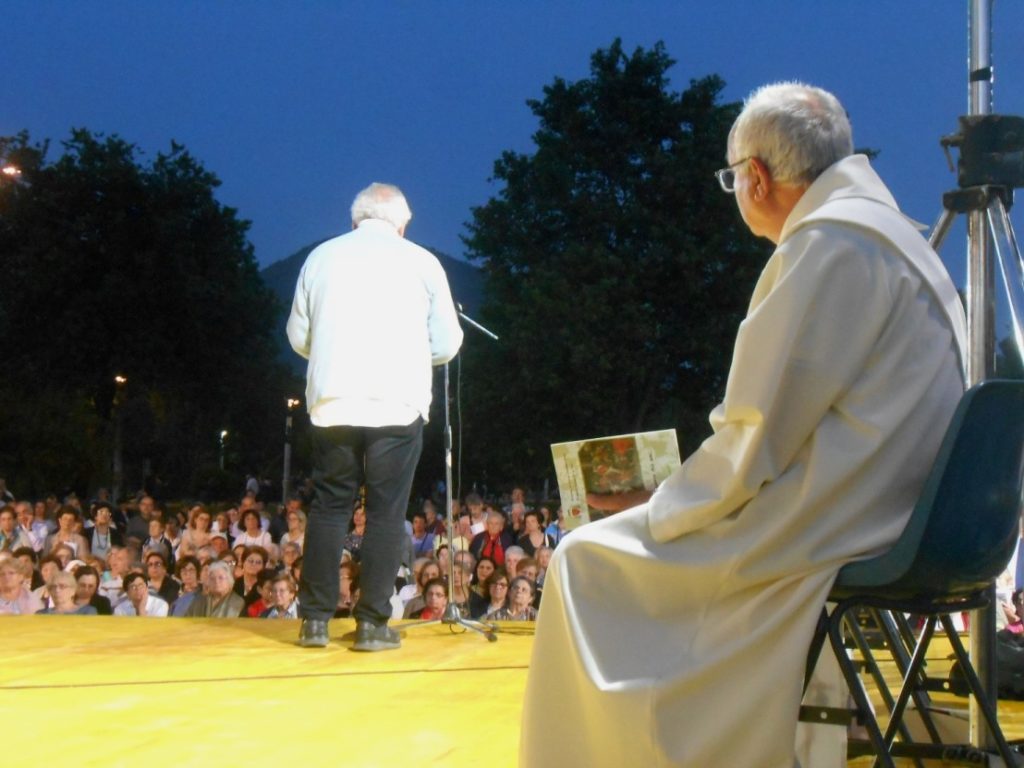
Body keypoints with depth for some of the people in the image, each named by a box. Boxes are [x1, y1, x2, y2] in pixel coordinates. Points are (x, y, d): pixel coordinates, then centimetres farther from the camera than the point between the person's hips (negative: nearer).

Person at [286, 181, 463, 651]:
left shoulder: (322, 256, 7)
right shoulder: (421, 262, 2)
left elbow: (298, 335, 12)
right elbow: (447, 345, 4)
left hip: (331, 402, 2)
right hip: (397, 404, -2)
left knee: (329, 505, 11)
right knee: (386, 511, 4)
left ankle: (315, 620, 12)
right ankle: (372, 624, 4)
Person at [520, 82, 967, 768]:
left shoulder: (827, 242, -16)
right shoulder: (888, 233, 15)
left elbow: (759, 437, -19)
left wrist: (664, 510, -4)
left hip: (823, 529, -10)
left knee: (587, 559, -2)